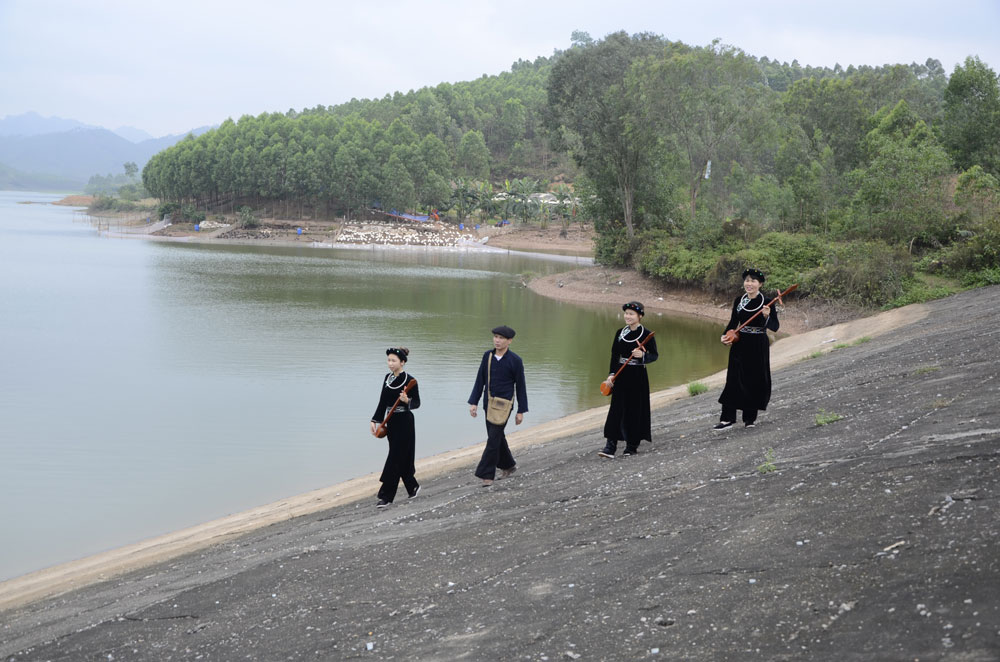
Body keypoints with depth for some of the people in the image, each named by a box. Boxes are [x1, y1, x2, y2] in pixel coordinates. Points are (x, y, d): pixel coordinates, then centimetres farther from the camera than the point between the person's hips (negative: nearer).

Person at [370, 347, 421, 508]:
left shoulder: (410, 380, -11)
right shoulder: (388, 378, 9)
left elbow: (417, 403, -8)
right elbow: (383, 402, 12)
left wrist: (407, 401, -29)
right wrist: (375, 420, 7)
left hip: (404, 423, -7)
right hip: (391, 422, 7)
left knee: (395, 457, -7)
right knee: (402, 458, 14)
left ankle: (386, 496, -6)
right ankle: (413, 487, 32)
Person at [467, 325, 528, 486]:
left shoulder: (515, 361, -9)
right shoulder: (488, 356, 3)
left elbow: (520, 386, -5)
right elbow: (480, 381, 7)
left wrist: (521, 411, -5)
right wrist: (473, 403, 1)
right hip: (489, 404, 5)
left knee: (494, 438, -9)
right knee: (497, 437, 16)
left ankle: (487, 474, -5)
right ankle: (508, 465, 35)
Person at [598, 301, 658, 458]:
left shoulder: (646, 334, -7)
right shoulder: (620, 333, 5)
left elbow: (654, 355, -4)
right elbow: (615, 355, 7)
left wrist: (643, 355, -25)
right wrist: (611, 374, -3)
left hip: (638, 376, -3)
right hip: (621, 375, 3)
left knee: (635, 409, 3)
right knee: (616, 408, -2)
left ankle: (632, 445, 17)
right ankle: (611, 445, -4)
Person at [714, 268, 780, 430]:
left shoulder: (767, 301, -8)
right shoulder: (739, 300, 4)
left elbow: (775, 327, -11)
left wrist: (767, 316, -30)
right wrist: (725, 335, -4)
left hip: (759, 346, -3)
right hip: (740, 344, 3)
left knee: (755, 380, 5)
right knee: (734, 379, -2)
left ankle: (750, 417, 18)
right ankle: (727, 418, -2)